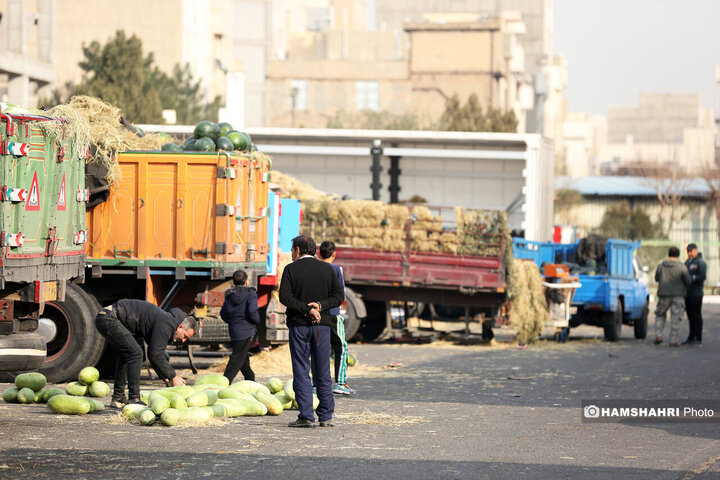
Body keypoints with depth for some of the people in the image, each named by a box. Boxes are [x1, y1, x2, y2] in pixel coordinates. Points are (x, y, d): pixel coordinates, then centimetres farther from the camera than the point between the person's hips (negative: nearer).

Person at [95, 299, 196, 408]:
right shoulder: (165, 326, -15)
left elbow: (156, 354, 26)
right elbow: (155, 356, -18)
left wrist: (165, 378, 19)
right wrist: (173, 377, -9)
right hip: (109, 319, -11)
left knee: (125, 354, 21)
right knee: (135, 353, -14)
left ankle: (118, 398, 25)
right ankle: (133, 399, -14)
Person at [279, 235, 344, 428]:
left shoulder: (291, 269, -2)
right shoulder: (327, 269, 8)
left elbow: (285, 296, -13)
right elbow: (339, 296, 3)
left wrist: (306, 309, -15)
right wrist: (321, 305, -7)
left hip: (298, 325, -3)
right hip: (322, 325, 3)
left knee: (301, 373, 0)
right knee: (323, 373, 8)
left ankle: (306, 416, -6)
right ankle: (326, 416, 7)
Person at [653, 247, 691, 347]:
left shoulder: (661, 266, 1)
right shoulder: (681, 267, -9)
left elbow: (657, 278, 14)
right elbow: (688, 281, -7)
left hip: (663, 295, 3)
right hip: (677, 296, -3)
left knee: (660, 315, 19)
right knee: (676, 318, 2)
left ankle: (658, 336, 6)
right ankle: (673, 340, -1)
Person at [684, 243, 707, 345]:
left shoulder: (700, 263, -8)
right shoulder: (687, 262, 17)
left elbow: (703, 276, -17)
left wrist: (691, 278, -19)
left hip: (696, 294, -8)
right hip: (687, 294, 8)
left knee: (697, 316, -5)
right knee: (690, 316, 11)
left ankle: (698, 339, -2)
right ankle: (691, 337, 17)